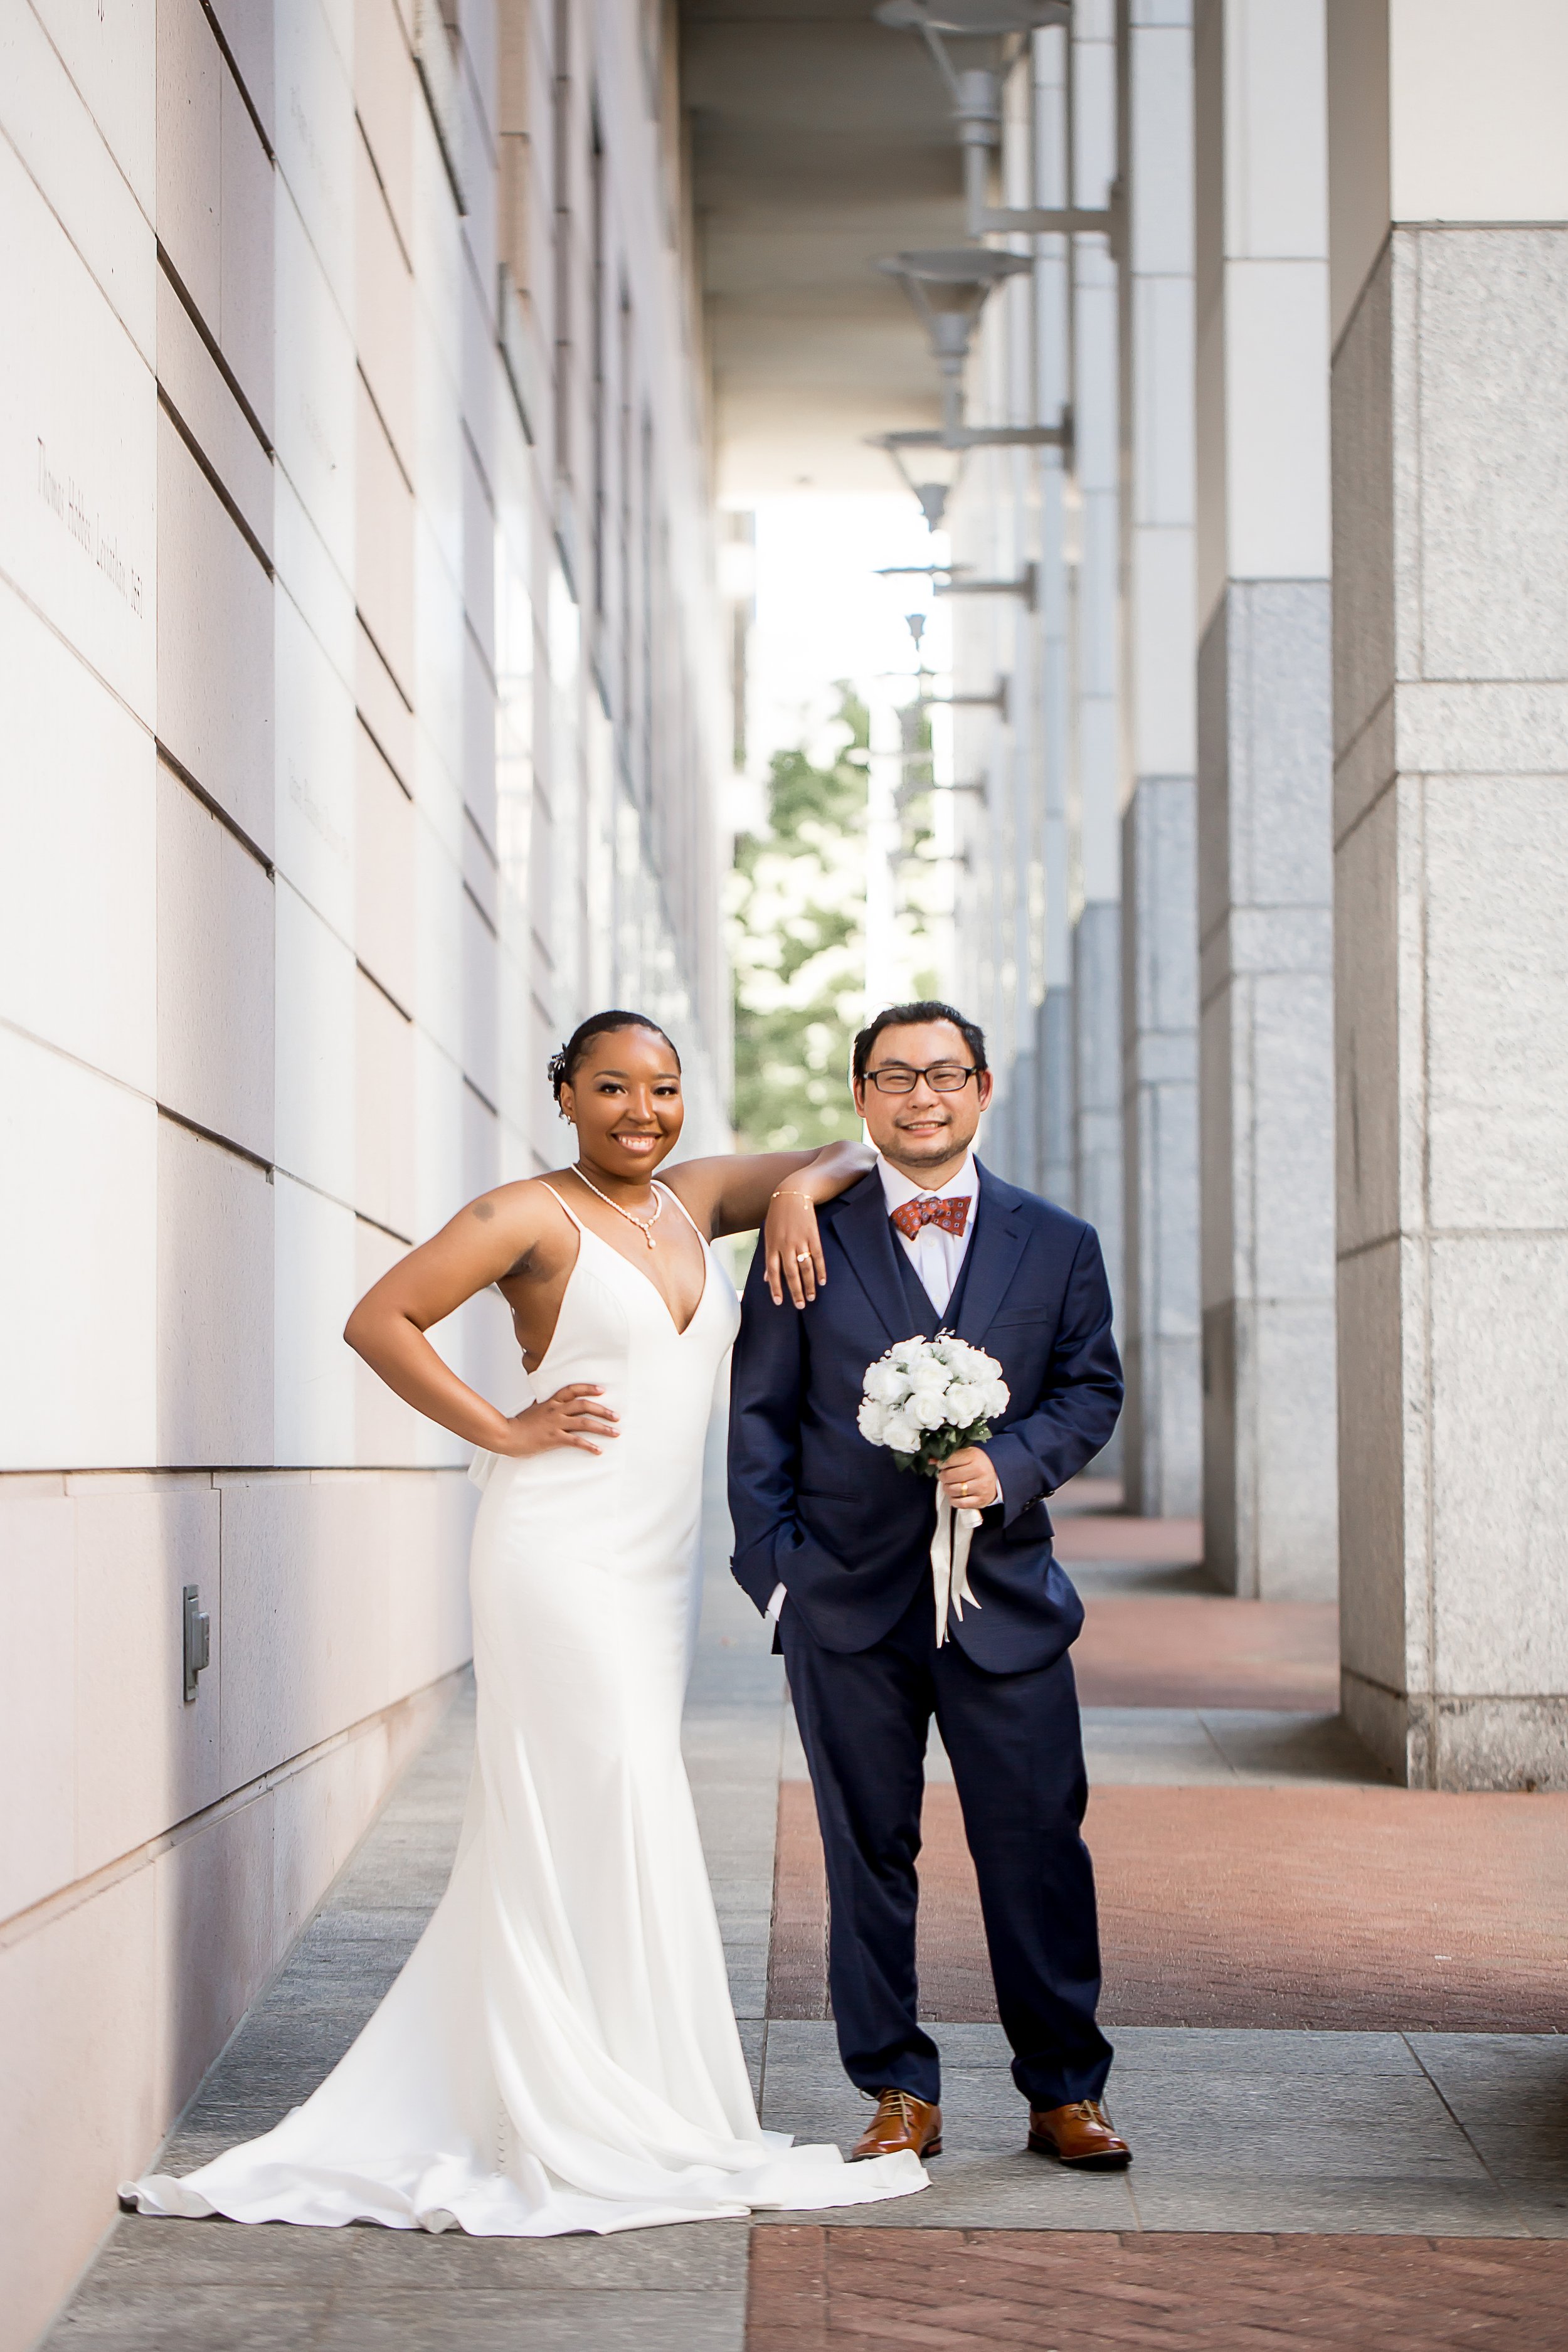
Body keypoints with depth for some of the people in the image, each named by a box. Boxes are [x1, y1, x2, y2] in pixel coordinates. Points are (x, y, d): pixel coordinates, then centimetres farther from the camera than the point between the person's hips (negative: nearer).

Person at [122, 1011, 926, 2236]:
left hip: (654, 1562, 7)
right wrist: (502, 1429, -12)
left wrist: (802, 1188, -2)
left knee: (566, 1831, 11)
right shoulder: (531, 1215, -6)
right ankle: (595, 2128, -1)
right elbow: (379, 1320, -10)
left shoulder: (697, 1199, 12)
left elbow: (851, 1151, 20)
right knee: (607, 1819, -8)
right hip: (562, 1549, -7)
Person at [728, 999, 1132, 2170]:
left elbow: (1091, 1387, 8)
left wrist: (1013, 1462, -12)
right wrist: (772, 1568, -2)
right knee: (870, 1853, 5)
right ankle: (901, 2094, 15)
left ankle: (1065, 2092, 13)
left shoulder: (1058, 1244, 8)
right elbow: (759, 1415, 5)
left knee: (1039, 1845, 1)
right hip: (849, 1603, 0)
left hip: (1006, 1598, 1)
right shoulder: (807, 1240, 4)